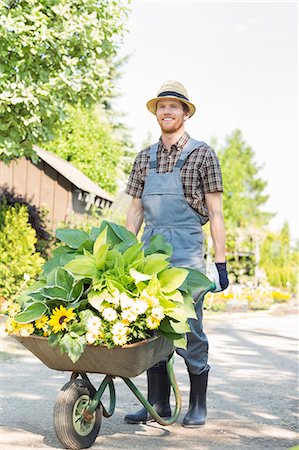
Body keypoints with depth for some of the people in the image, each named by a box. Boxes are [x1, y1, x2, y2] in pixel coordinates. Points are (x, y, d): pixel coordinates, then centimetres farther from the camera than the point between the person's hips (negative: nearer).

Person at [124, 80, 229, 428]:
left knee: (188, 329, -3)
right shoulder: (145, 159, 15)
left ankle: (197, 405, 10)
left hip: (186, 251, -4)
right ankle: (158, 403, 14)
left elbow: (215, 212, 0)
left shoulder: (202, 155, 3)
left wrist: (220, 262, -5)